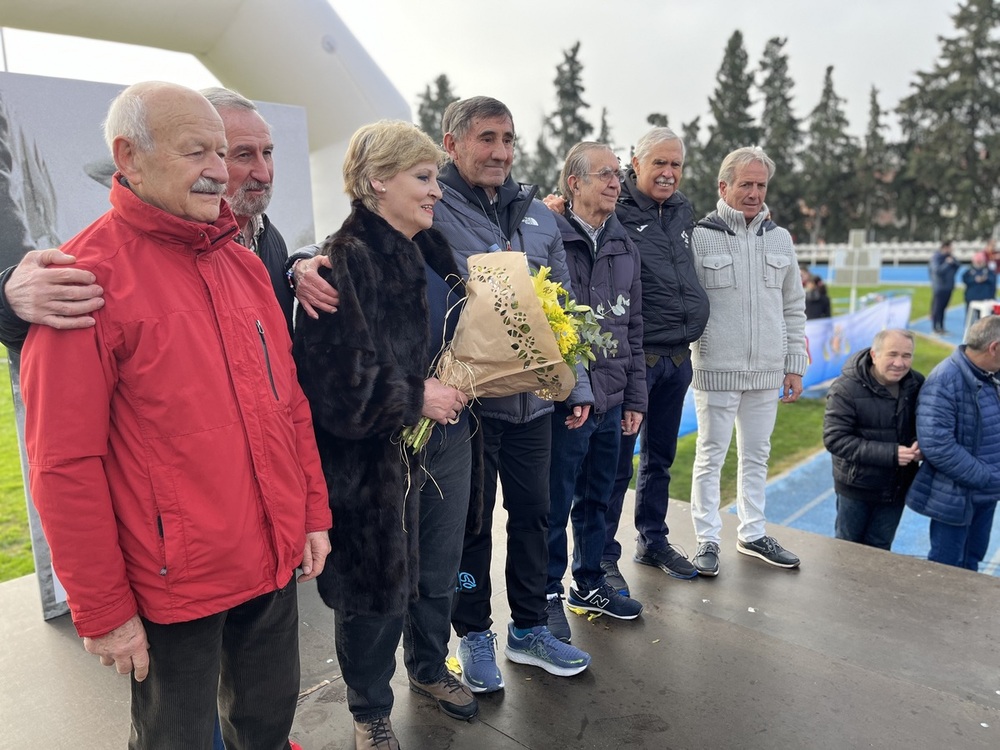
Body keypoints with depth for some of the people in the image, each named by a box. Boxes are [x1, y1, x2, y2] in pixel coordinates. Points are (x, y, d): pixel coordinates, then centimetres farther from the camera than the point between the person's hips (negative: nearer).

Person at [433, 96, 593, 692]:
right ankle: (474, 634, 29)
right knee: (471, 520, 9)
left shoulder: (538, 215, 11)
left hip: (535, 399, 5)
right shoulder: (431, 213, -7)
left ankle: (530, 629, 33)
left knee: (533, 512, 15)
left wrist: (578, 384, 12)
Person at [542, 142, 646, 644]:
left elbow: (633, 329, 16)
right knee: (556, 504, 6)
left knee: (596, 498, 18)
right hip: (564, 403, -6)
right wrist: (567, 393, -15)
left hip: (610, 401, 7)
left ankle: (589, 583, 35)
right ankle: (549, 594, 23)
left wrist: (634, 397, 13)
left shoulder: (624, 248, 13)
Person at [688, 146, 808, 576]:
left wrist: (795, 365, 10)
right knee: (711, 456, 3)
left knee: (757, 455, 14)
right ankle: (708, 540, 15)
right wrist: (684, 359, -9)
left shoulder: (779, 238, 11)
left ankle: (752, 534, 29)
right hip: (717, 369, -5)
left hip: (767, 371, 5)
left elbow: (794, 307, 14)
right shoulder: (700, 237, -4)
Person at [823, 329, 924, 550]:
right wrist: (890, 454, -30)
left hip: (897, 487, 4)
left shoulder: (916, 384, -5)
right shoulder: (846, 389, -21)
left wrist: (919, 445, -15)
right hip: (856, 486, -4)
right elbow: (835, 439, -24)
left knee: (879, 549, 19)